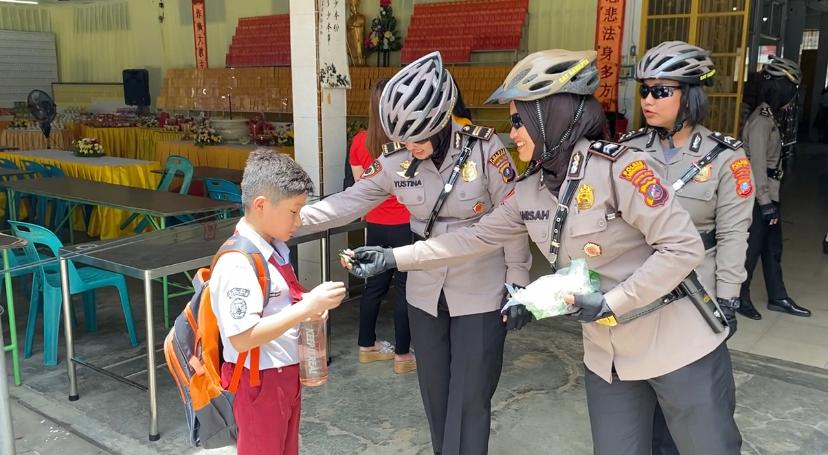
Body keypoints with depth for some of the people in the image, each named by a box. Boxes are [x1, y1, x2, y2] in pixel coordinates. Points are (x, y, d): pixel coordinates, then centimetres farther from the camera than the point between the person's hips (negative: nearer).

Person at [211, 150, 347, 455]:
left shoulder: (275, 248, 2)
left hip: (287, 374, 8)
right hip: (260, 383, -8)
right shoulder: (238, 264, -26)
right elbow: (243, 337, -30)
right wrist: (307, 307, -31)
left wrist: (308, 303, -4)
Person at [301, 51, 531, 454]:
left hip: (482, 295, -4)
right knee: (434, 394, 17)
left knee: (469, 400, 3)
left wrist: (518, 284, -6)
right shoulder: (396, 160, -6)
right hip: (425, 293, 4)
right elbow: (349, 202, -5)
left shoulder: (484, 148, -17)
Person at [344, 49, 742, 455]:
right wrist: (394, 258, 1)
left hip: (677, 346, -5)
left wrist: (610, 304, -24)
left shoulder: (619, 167, -21)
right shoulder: (529, 192, 1)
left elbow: (683, 248, -21)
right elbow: (475, 238, 5)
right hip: (608, 357, 6)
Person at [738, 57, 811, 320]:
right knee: (752, 248, 2)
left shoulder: (770, 116, 13)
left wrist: (772, 199, 16)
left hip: (769, 195, 10)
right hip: (759, 197, -10)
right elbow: (758, 164, -22)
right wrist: (765, 202, -23)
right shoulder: (762, 120, -17)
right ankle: (740, 298, 15)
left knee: (773, 248, 16)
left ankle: (778, 298, 27)